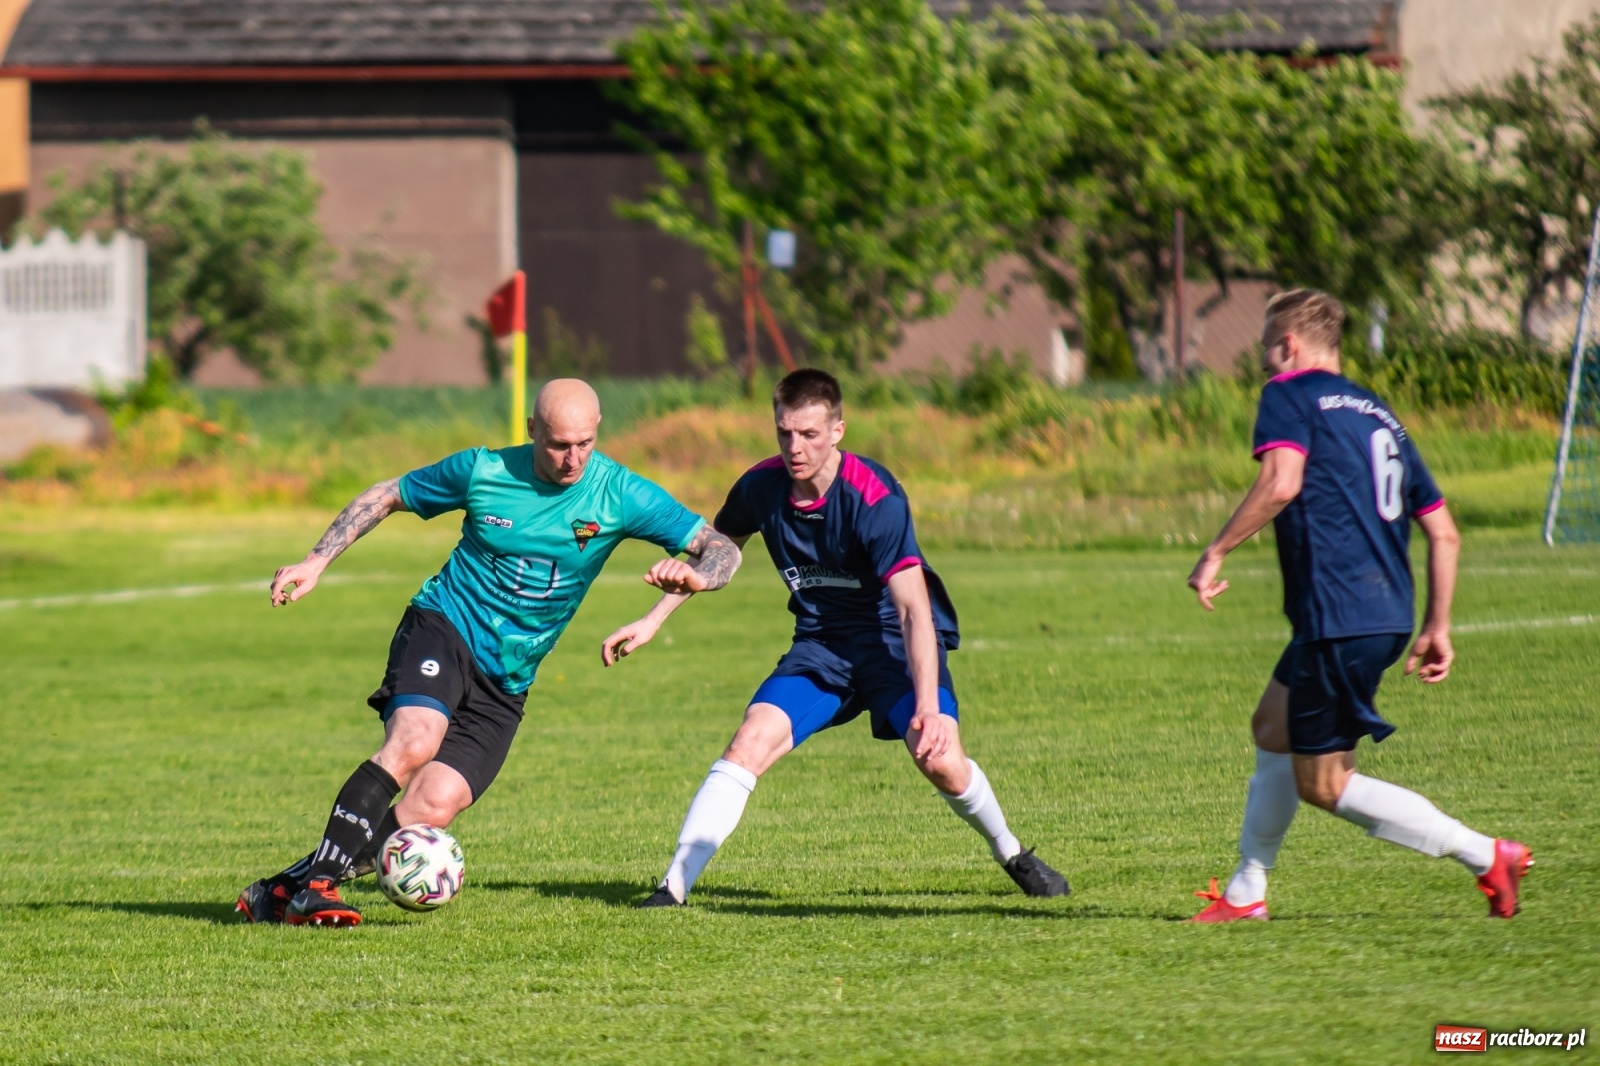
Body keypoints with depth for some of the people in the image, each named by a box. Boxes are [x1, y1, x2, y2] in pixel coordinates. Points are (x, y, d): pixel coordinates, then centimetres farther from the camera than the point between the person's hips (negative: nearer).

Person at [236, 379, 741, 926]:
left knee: (435, 805, -18)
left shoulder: (619, 494, -5)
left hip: (503, 685, 2)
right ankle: (313, 883, -30)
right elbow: (386, 496, 10)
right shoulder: (483, 471, -5)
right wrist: (316, 562, 2)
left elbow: (721, 548, -5)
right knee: (415, 741, -34)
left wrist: (693, 575, -28)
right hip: (443, 630, -2)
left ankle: (284, 889, -8)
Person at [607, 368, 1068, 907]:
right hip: (821, 645, 4)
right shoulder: (761, 487, -10)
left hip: (894, 640, -4)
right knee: (750, 744, -18)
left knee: (939, 759, -24)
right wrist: (650, 622, 10)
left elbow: (914, 608, -31)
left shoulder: (875, 498, -26)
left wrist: (928, 707, -41)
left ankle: (1012, 855, 6)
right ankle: (674, 886, -16)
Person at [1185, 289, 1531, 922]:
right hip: (1387, 615, 9)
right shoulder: (1379, 414, 20)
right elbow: (1444, 534, 18)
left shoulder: (1290, 395, -2)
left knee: (1323, 784, -2)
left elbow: (1281, 483, -22)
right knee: (1273, 728, 24)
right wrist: (1437, 627, 22)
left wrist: (1215, 554, -16)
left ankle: (1487, 857, -7)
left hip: (1338, 619, -9)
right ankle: (1245, 891, 28)